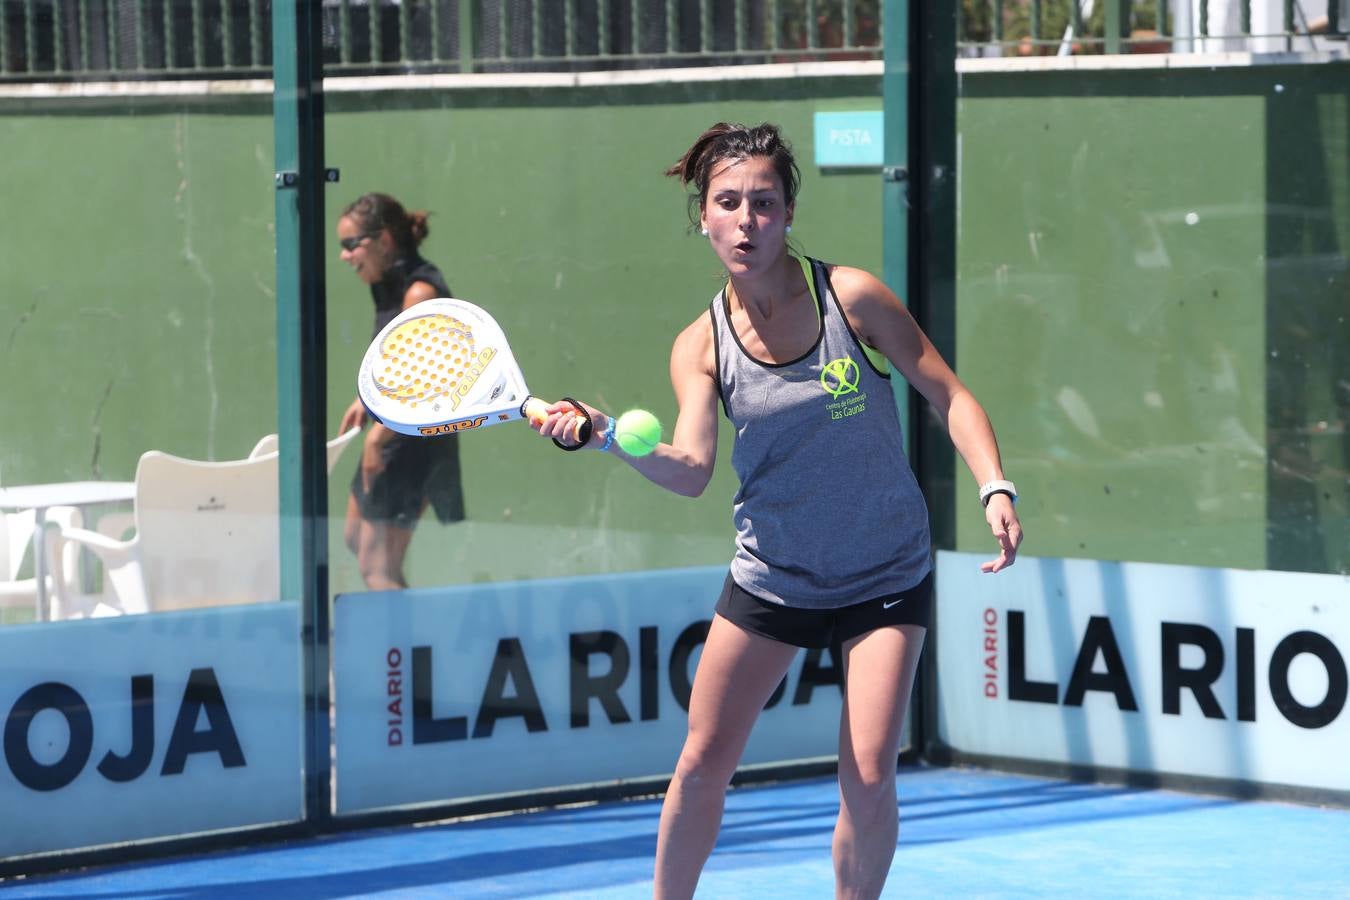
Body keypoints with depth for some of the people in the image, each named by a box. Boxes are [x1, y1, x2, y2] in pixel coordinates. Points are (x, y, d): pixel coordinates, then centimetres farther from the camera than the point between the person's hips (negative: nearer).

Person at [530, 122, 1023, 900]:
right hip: (770, 580, 2)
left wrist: (996, 489, -19)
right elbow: (692, 470, -18)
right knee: (703, 763, 4)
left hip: (886, 580, -2)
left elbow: (949, 395, -5)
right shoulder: (701, 347, -5)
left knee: (869, 779, -10)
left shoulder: (851, 297, -11)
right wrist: (605, 434, -35)